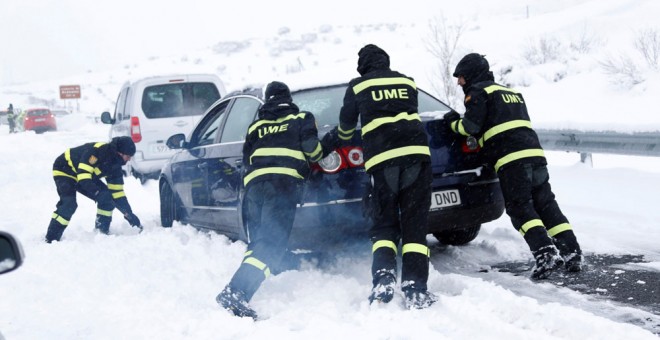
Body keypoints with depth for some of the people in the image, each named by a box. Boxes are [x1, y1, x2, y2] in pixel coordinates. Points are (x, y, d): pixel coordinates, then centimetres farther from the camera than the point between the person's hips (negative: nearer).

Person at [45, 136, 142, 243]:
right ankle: (51, 239, -19)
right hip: (64, 170, -8)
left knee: (107, 198, -6)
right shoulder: (97, 150, -34)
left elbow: (117, 192, -3)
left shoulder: (115, 165, -8)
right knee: (69, 204, -26)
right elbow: (83, 175, -38)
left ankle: (102, 232, 4)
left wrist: (129, 214, -8)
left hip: (86, 175, 8)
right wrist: (97, 192, -45)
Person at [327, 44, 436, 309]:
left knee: (383, 225, 8)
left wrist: (340, 138, 48)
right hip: (416, 154, 1)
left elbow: (347, 123, 26)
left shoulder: (358, 86, 12)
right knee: (414, 226, 1)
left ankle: (383, 280, -15)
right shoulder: (407, 82, 19)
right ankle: (415, 290, -11)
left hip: (381, 159, -1)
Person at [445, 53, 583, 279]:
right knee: (546, 205, 9)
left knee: (520, 208, -9)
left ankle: (545, 254, -23)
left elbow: (471, 126, -5)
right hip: (535, 152, 8)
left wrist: (453, 122, 15)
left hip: (511, 159, -7)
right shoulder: (512, 92, 31)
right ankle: (572, 253, 4)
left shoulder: (478, 92, 5)